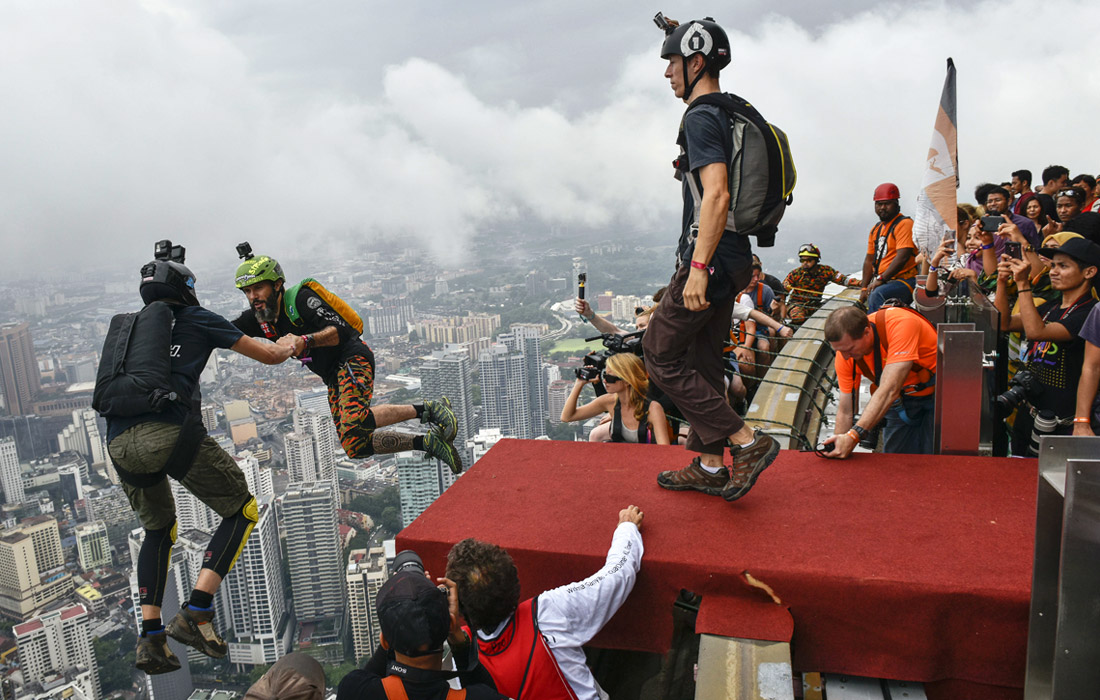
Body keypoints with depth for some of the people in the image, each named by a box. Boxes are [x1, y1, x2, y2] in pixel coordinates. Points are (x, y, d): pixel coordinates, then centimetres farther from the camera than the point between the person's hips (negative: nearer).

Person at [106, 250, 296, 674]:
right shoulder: (197, 319, 14)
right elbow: (270, 356, 19)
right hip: (169, 430, -6)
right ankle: (195, 614, -2)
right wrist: (291, 345, 41)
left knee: (157, 531, 26)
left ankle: (150, 638, 17)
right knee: (241, 512, 10)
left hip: (118, 442, 6)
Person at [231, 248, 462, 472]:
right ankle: (429, 444, 3)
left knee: (354, 423, -33)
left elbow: (340, 329, -23)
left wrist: (305, 340, -38)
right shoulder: (259, 318, 8)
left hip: (352, 357, -8)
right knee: (356, 444, -1)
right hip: (334, 378, 9)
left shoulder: (300, 298, -14)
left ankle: (428, 410, -22)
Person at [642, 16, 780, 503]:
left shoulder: (701, 118, -14)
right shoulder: (734, 115, 18)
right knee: (702, 361, 15)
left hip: (709, 261, -10)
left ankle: (747, 442, -1)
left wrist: (698, 267, -27)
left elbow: (716, 196, -26)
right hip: (734, 259, 10)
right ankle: (709, 467, 25)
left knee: (661, 358, -1)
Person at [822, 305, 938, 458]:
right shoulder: (845, 353, -18)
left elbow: (890, 390, -42)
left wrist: (854, 436, -49)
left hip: (936, 394, -4)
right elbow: (845, 412, -12)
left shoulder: (902, 324, -35)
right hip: (902, 399, 4)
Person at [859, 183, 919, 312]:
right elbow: (869, 260, 21)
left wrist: (880, 280, -23)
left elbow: (902, 257, -19)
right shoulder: (876, 229, 19)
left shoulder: (905, 224, -7)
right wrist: (864, 288, 11)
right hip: (882, 283, 9)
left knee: (877, 294, -35)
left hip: (904, 281, -9)